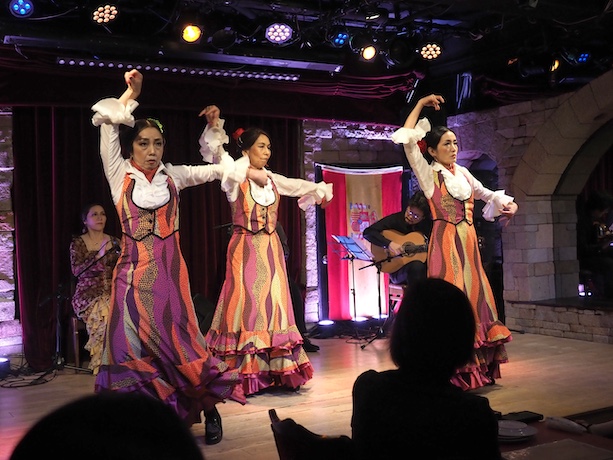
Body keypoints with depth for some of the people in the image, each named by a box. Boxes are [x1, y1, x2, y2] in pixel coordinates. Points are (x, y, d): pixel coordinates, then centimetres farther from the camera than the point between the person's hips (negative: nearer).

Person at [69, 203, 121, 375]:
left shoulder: (114, 241, 14)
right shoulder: (78, 243, 5)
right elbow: (76, 270, -10)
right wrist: (99, 255, -21)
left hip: (112, 292, 3)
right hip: (88, 294, -3)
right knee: (105, 312, -36)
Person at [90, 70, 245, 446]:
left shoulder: (173, 176, 9)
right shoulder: (120, 175, 3)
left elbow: (218, 169, 15)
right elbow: (108, 123, -2)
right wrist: (131, 94, 1)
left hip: (170, 272, 1)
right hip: (134, 272, -1)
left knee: (180, 341, -2)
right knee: (133, 344, -1)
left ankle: (209, 406, 11)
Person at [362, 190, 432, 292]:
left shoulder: (428, 224, 4)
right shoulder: (396, 219, -5)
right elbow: (368, 232, -14)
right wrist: (389, 244, -25)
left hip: (424, 265, 3)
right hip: (397, 266, -3)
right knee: (416, 267, -35)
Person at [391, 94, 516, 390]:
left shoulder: (463, 172, 14)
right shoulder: (427, 173, -2)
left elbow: (485, 194, 28)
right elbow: (408, 141, -12)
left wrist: (505, 202, 10)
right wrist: (420, 105, -6)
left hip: (468, 241, 7)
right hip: (445, 242, -6)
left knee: (475, 297, 8)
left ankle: (478, 367, 19)